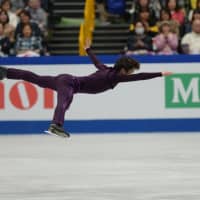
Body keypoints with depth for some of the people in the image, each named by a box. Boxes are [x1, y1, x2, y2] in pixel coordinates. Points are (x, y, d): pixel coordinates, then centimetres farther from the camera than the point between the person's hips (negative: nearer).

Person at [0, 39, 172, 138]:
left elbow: (96, 61, 30)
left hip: (65, 79, 10)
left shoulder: (107, 70, 10)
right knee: (64, 102, -36)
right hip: (69, 84, -10)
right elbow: (139, 77, -24)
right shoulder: (115, 77, -15)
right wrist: (160, 74, -22)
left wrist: (88, 49, 51)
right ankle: (56, 125, -66)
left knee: (36, 78, 19)